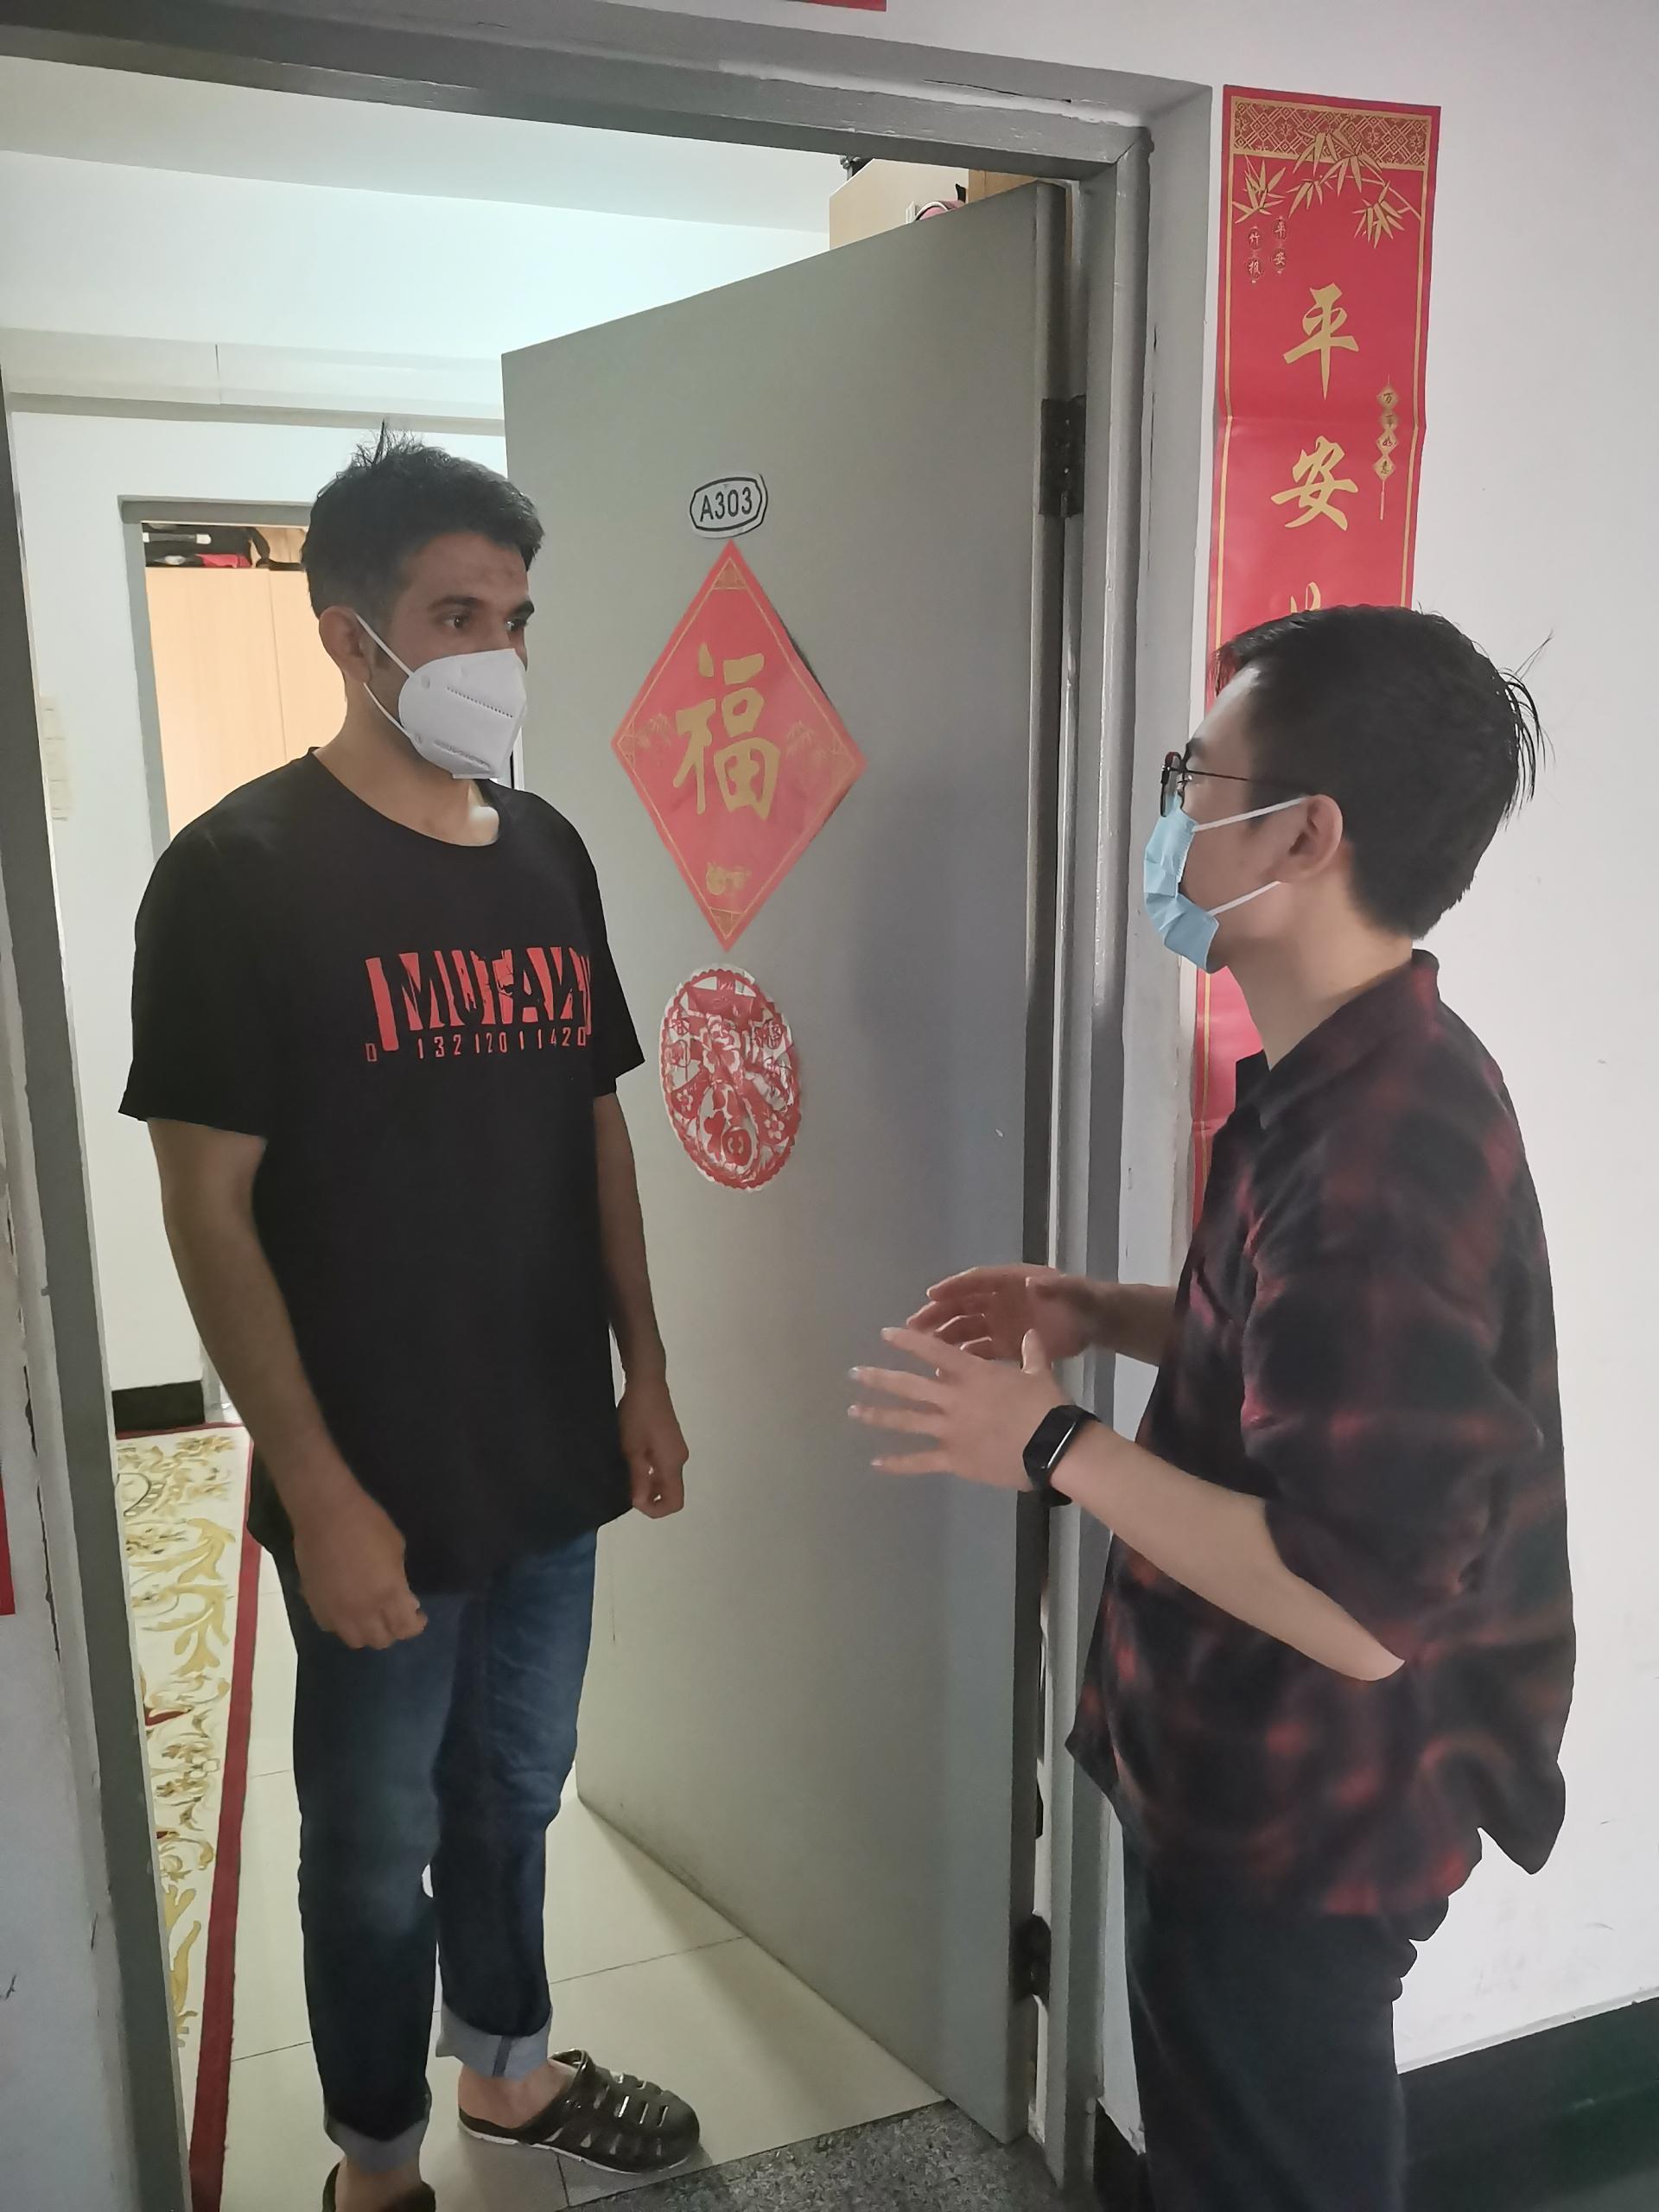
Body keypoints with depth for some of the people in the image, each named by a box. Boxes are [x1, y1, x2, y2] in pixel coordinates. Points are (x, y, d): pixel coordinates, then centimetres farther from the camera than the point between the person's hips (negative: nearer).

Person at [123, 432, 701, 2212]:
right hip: (379, 1484, -5)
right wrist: (319, 1492, -17)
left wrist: (643, 1377, 8)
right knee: (378, 1842, 15)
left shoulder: (549, 854, 4)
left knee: (513, 1792, 24)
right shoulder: (240, 874, -14)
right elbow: (209, 1212, -15)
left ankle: (507, 2068, 49)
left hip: (551, 1457, 5)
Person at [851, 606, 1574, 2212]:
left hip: (1304, 1824, -9)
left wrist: (1055, 1448, -25)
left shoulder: (1375, 1162, -33)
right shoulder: (1364, 1084, 0)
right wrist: (1107, 1317, 1)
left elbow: (1360, 1607, -34)